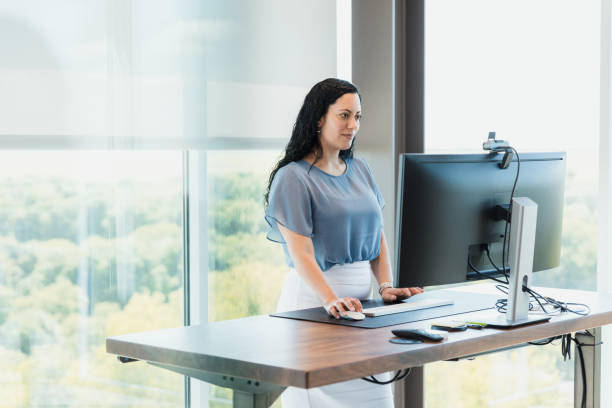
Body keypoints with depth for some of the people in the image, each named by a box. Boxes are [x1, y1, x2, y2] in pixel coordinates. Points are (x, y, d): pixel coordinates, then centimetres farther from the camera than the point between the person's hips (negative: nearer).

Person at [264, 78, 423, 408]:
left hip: (362, 293, 6)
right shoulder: (293, 177, -8)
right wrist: (332, 300, -30)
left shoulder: (360, 171, 13)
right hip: (314, 295, -6)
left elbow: (377, 236, 15)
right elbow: (301, 253, -17)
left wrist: (387, 287, -1)